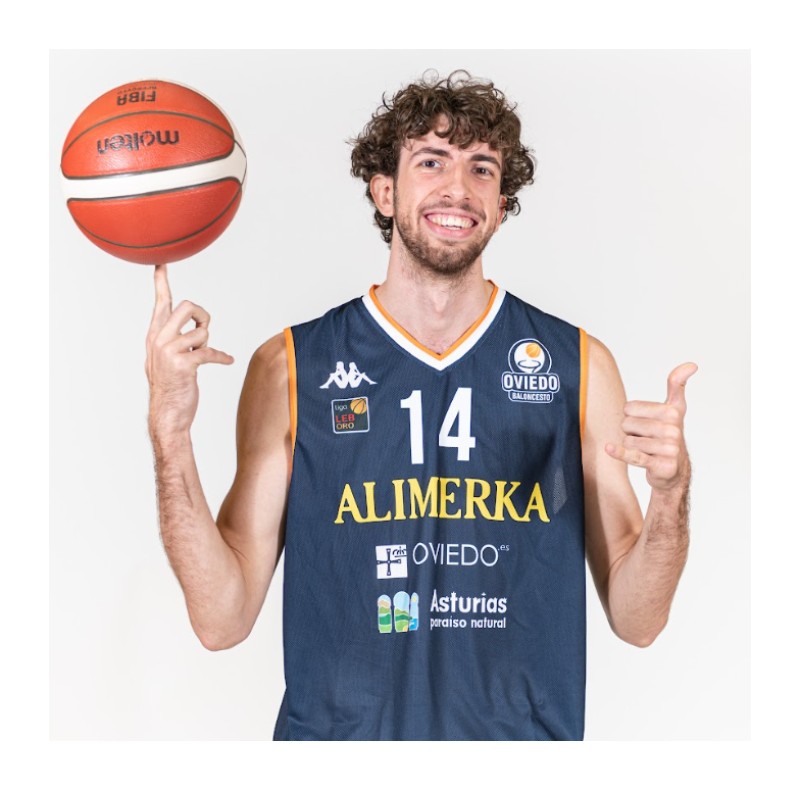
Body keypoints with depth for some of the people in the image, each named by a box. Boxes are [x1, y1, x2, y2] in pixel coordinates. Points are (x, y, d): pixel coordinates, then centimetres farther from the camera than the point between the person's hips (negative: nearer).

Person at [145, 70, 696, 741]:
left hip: (526, 731, 1)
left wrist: (671, 490, -20)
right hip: (337, 729, 0)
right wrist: (171, 435, -20)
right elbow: (224, 620, -10)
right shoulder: (290, 368, -7)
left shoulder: (580, 364, -5)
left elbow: (637, 621, -3)